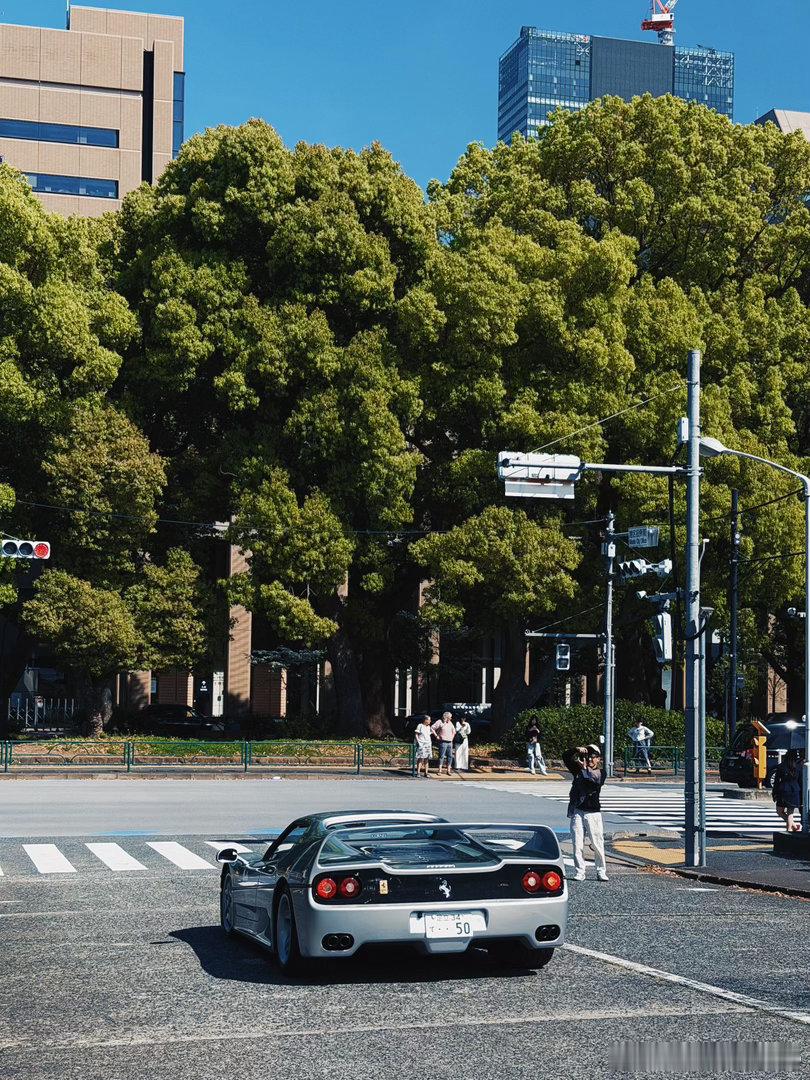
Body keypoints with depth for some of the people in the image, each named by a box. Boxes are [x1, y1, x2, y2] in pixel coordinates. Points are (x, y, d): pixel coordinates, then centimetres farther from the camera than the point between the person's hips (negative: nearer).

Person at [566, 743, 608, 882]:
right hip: (577, 812, 2)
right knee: (577, 844, 0)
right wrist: (577, 751, -17)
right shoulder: (578, 769, 11)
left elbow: (595, 780, -18)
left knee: (597, 844, -2)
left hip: (593, 813, -2)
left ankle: (601, 872, 8)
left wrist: (585, 768, -29)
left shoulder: (601, 772, 4)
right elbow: (567, 758, 0)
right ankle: (579, 873, 4)